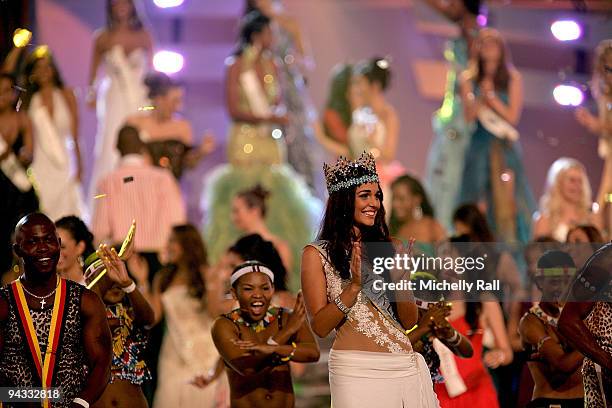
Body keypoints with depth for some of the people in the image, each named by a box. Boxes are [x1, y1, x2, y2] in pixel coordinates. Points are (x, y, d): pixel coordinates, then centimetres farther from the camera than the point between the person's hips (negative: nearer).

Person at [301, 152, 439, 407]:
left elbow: (409, 322, 8)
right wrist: (355, 285, -17)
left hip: (405, 367, 4)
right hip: (356, 370, -4)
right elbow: (320, 327, -7)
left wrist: (400, 277, -8)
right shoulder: (317, 254, 1)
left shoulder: (384, 248, 12)